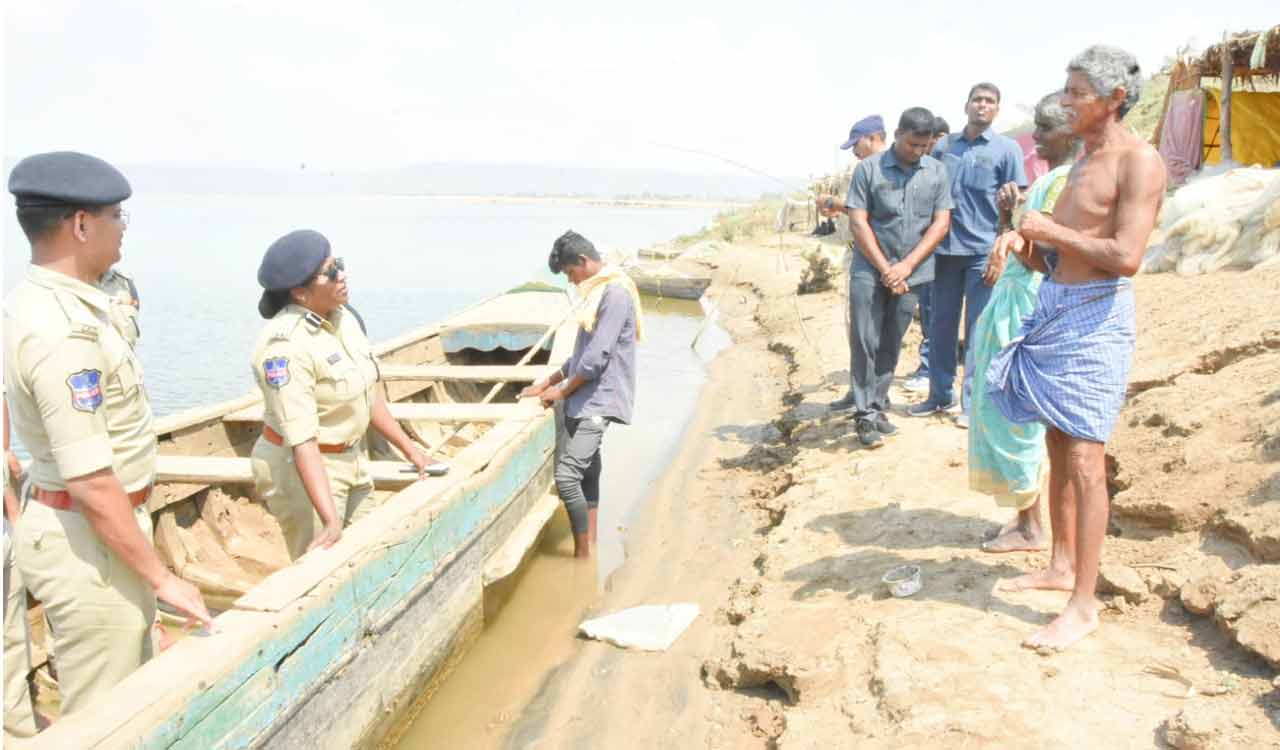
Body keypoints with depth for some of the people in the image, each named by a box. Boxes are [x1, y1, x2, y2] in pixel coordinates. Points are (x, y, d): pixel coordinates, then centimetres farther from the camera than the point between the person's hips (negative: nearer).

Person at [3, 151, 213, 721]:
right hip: (88, 540, -10)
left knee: (132, 691, 24)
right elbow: (91, 483, -27)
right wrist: (161, 578, -19)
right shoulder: (64, 333, -26)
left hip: (60, 520, 10)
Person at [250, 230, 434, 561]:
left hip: (352, 458, 8)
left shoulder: (343, 318, -2)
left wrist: (409, 449, 14)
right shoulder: (287, 346, -26)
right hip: (302, 468, -8)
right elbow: (302, 441, -31)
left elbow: (368, 394, 10)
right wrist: (331, 520, -36)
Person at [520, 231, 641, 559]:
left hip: (597, 402, -10)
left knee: (566, 477, -14)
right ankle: (589, 549, 19)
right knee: (586, 476, 12)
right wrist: (548, 382, 17)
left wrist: (562, 390, -8)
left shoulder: (615, 293, -15)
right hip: (585, 401, 10)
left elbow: (597, 357, -20)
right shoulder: (598, 291, 16)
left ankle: (583, 557, -3)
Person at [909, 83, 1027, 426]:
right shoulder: (944, 145, 9)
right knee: (941, 324, 9)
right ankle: (941, 394, 21)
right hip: (946, 248, 4)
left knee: (978, 329, 1)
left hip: (984, 250, -3)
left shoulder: (1007, 149, 0)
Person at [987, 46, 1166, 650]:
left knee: (1084, 458, -8)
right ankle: (1062, 565, 28)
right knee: (1057, 446, 15)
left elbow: (1126, 257, -22)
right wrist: (1026, 244, 1)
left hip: (1096, 316, -9)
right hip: (1054, 306, 9)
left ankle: (1084, 604, -2)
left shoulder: (1139, 161, -11)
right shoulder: (1084, 158, 16)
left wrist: (1051, 231, -14)